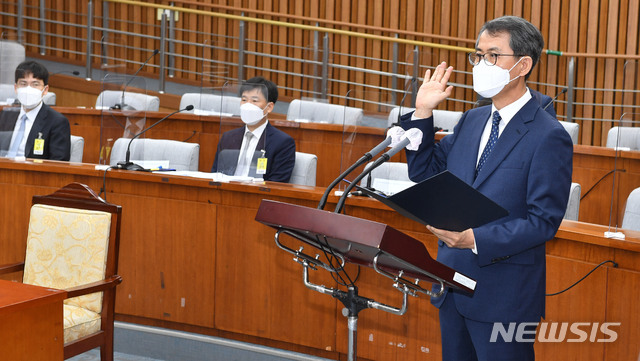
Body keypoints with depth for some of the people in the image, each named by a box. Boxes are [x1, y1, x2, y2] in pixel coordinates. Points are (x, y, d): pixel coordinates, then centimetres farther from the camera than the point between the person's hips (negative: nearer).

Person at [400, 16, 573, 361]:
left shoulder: (549, 137, -14)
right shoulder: (472, 120, 9)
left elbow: (543, 221, -18)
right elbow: (423, 171, 13)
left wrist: (475, 239, -27)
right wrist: (423, 112, 3)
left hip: (503, 294, -7)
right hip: (453, 282, 7)